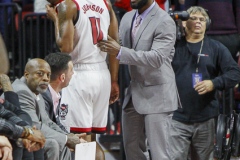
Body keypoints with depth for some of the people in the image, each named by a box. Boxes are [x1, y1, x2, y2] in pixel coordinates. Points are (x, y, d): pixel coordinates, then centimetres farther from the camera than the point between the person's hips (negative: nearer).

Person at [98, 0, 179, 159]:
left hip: (156, 95, -8)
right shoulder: (127, 18, 9)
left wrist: (120, 51, -29)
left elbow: (156, 58, -25)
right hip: (133, 92, 8)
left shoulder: (164, 22, -14)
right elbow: (120, 51, 19)